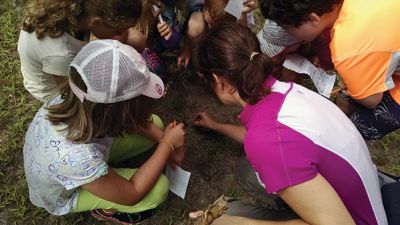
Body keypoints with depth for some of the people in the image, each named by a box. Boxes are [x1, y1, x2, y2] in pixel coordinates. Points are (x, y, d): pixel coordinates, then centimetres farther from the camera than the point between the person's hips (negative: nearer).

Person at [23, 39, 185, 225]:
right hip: (66, 194, -5)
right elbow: (131, 194, -29)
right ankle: (105, 209, 11)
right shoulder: (76, 158, -47)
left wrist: (165, 141, -12)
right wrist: (167, 144, -24)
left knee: (155, 123, -4)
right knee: (159, 188, -17)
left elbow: (131, 119, -8)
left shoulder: (76, 100, -30)